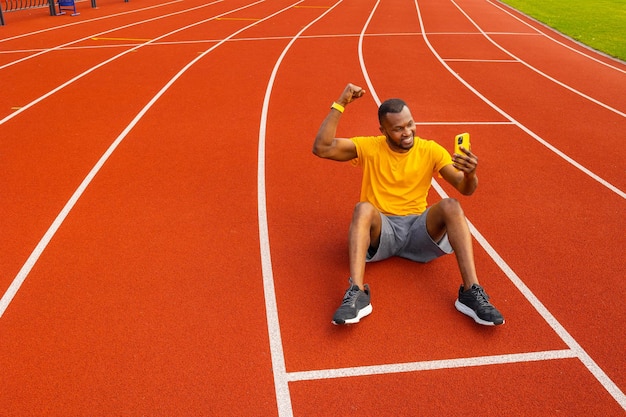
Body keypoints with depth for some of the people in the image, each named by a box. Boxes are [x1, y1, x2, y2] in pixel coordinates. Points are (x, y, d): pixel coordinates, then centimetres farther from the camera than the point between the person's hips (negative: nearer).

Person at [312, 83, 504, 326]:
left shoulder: (430, 150, 4)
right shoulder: (370, 147, 0)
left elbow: (465, 189, -3)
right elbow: (321, 148, -10)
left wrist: (470, 174, -27)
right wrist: (340, 105, -15)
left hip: (419, 228, 2)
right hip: (381, 228, -1)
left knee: (451, 206, -27)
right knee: (363, 208, -34)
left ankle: (471, 293, -32)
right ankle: (356, 294, -46)